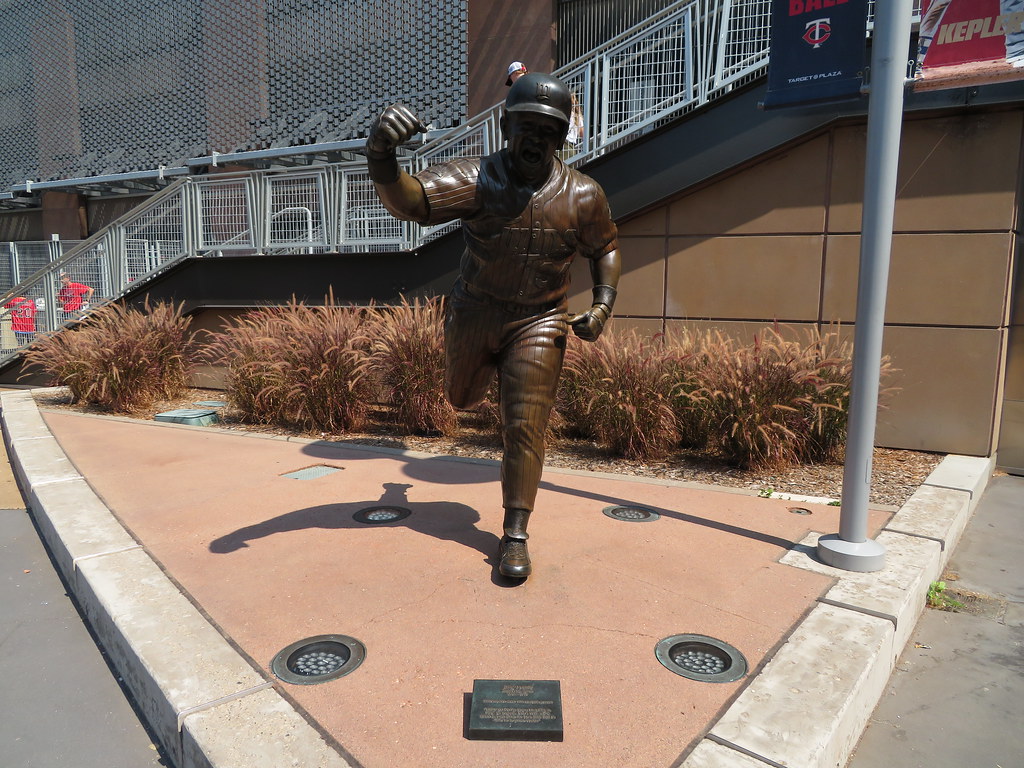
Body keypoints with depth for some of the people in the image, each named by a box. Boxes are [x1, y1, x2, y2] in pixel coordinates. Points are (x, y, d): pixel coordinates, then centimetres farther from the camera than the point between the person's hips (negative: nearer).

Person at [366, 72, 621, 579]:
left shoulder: (582, 196, -9)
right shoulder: (475, 179, -17)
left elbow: (604, 247, 11)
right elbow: (409, 201, -35)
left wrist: (603, 303, -4)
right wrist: (380, 154, -55)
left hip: (538, 324, -1)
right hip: (473, 314, 1)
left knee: (524, 427, -5)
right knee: (462, 400, 22)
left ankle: (515, 534, 6)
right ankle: (486, 369, 60)